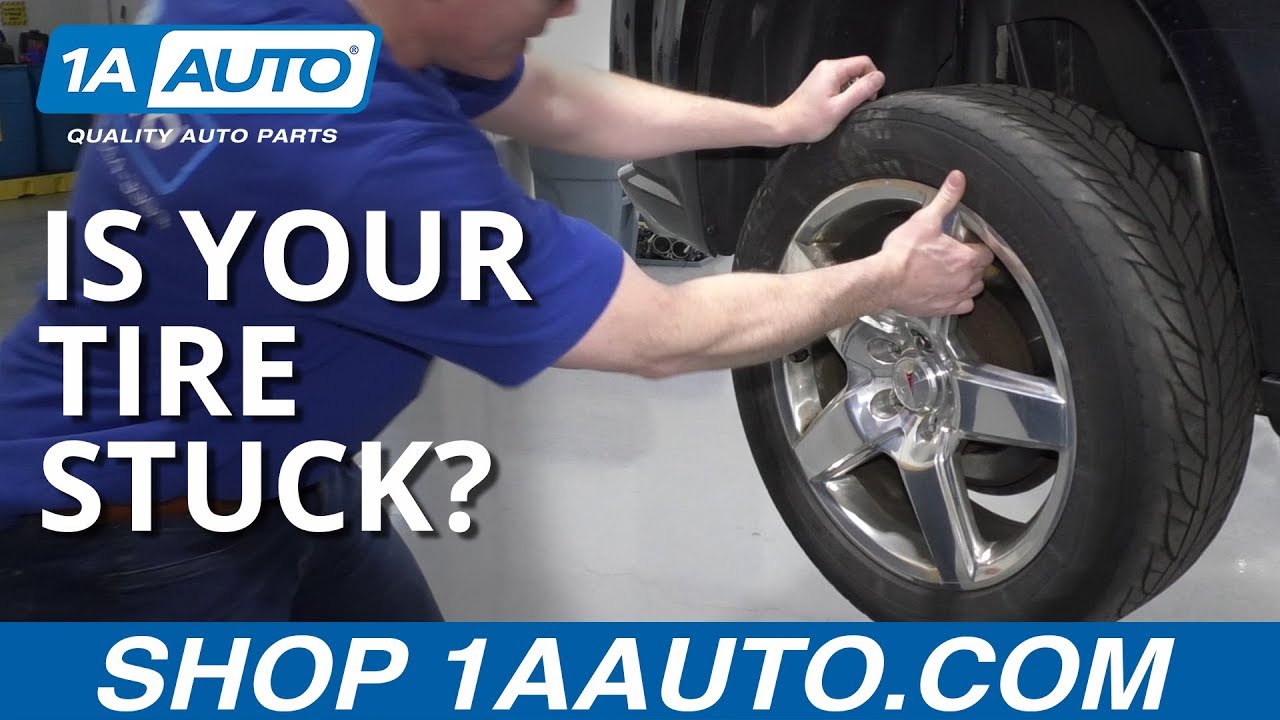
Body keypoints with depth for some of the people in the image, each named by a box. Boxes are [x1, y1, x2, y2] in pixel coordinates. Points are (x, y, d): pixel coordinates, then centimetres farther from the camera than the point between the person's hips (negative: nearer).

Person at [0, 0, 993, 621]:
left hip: (281, 476, 9)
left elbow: (556, 104, 10)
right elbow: (664, 337, -23)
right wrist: (883, 282, -8)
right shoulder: (367, 162, -36)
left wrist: (778, 123, 12)